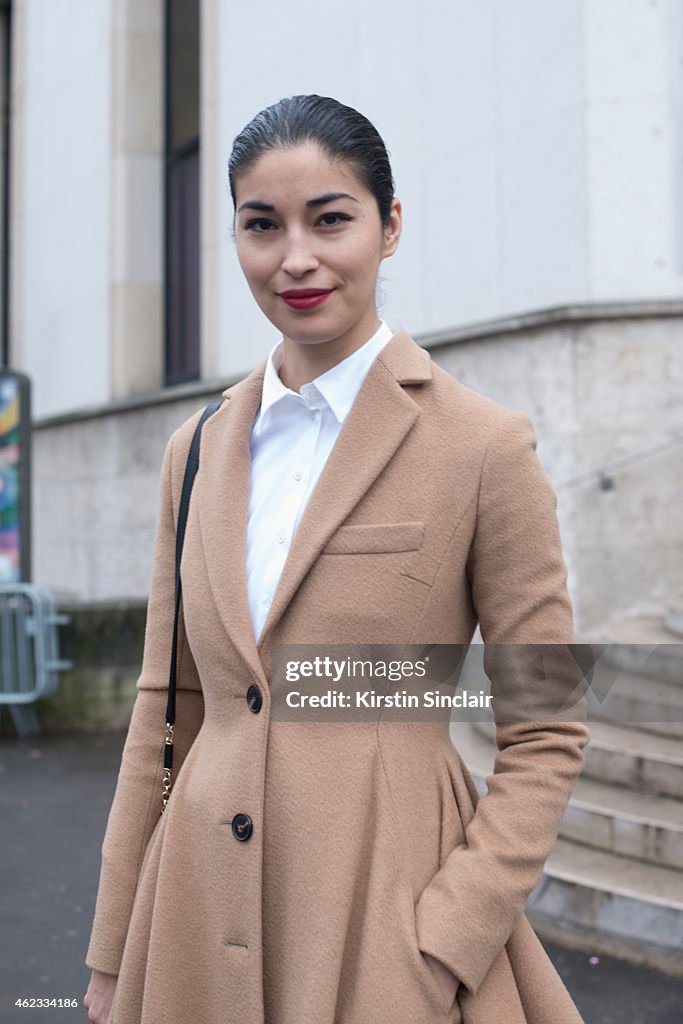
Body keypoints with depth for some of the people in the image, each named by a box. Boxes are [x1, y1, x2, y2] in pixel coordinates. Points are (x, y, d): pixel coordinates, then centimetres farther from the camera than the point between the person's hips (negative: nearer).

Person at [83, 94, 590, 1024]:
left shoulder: (486, 446, -9)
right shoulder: (198, 449, 5)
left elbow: (545, 738, -6)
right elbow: (167, 708, 8)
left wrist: (444, 944, -14)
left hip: (381, 914, -4)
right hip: (199, 916, 5)